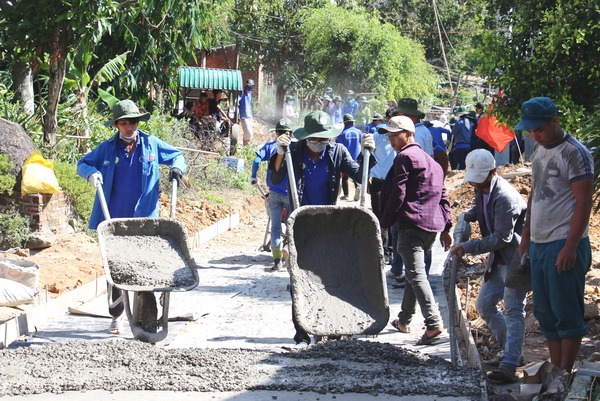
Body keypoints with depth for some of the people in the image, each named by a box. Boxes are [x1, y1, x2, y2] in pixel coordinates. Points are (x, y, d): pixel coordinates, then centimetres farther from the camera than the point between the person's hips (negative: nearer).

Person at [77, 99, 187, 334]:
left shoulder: (151, 144, 5)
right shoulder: (107, 148, 5)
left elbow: (177, 155, 17)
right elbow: (82, 164, 14)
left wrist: (177, 168, -5)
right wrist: (91, 172, -8)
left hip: (143, 219, -1)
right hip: (113, 219, 1)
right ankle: (116, 317, 16)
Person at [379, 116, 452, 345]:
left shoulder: (405, 157, -5)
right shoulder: (430, 161, 23)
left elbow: (397, 195, -11)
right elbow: (443, 196, 22)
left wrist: (384, 223, -5)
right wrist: (446, 228, 23)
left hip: (412, 223, -9)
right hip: (433, 226, 9)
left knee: (415, 273, -15)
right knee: (414, 272, 20)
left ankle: (433, 323, -28)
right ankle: (404, 321, 30)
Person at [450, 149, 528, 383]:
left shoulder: (505, 197, -25)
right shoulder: (481, 190, 5)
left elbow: (502, 238, -25)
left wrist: (468, 247, -23)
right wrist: (466, 217, 4)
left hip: (516, 260, -10)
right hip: (498, 261, 10)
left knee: (513, 310, -12)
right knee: (484, 305, 13)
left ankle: (509, 365, -16)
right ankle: (512, 351, 24)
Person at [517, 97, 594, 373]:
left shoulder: (574, 153, -11)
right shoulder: (538, 150, 14)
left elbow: (584, 202, -14)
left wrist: (570, 247, -19)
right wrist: (526, 235, 20)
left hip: (563, 245, -9)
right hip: (539, 244, 9)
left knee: (566, 311, -4)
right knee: (545, 312, 11)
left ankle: (565, 374, 2)